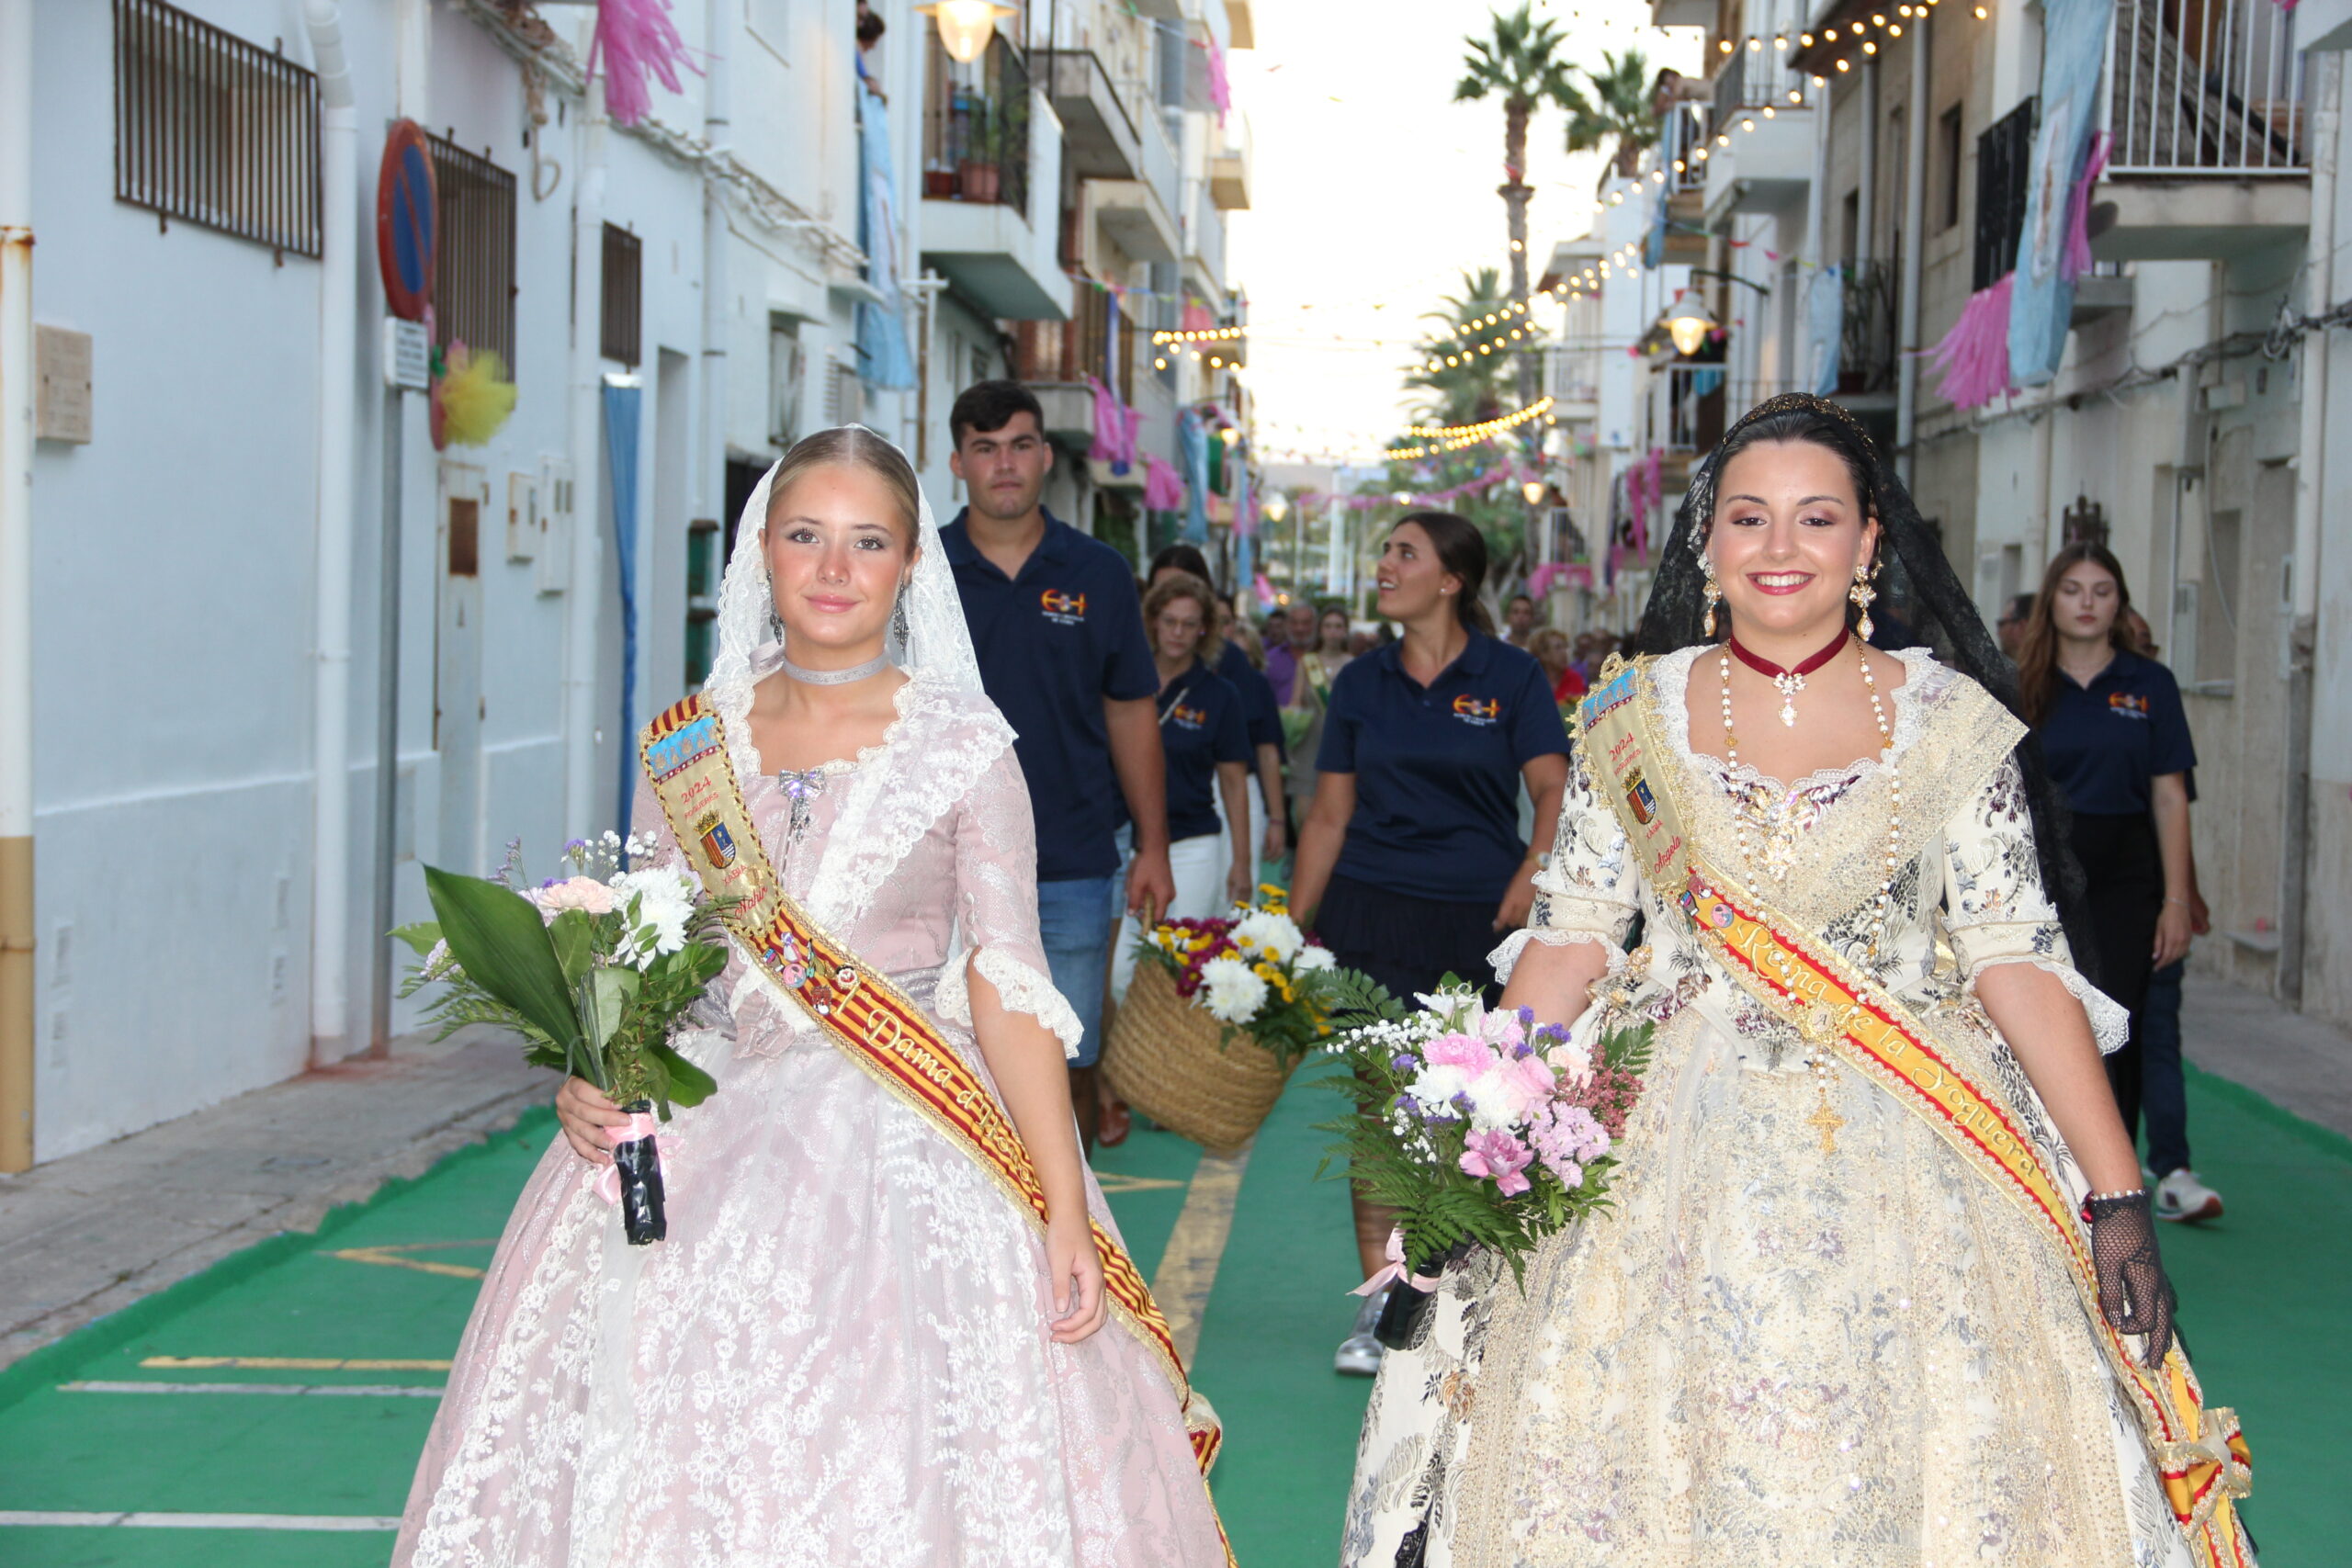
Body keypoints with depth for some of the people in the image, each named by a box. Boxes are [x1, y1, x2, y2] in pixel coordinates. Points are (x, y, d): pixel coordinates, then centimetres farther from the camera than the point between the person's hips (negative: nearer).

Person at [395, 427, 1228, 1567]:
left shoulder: (964, 745, -2)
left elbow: (1008, 987, -6)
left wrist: (1066, 1216, -12)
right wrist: (587, 1075, -7)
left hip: (898, 1146, -3)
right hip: (702, 1141, 3)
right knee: (665, 1469, 2)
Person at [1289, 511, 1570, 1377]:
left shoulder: (1511, 676, 1)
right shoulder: (1361, 682, 9)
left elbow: (1554, 789, -3)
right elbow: (1329, 815, 11)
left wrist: (1536, 869, -22)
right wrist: (1294, 927, 7)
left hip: (1483, 918, -1)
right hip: (1374, 914, 2)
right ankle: (1378, 1302, 3)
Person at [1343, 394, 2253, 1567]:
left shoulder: (1952, 722, 1)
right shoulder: (1634, 714, 6)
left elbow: (2018, 961, -2)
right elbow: (1570, 942, 6)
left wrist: (2118, 1197, -8)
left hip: (1906, 1157, -1)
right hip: (1672, 1156, 1)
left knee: (1920, 1472, -4)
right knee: (1630, 1471, -1)